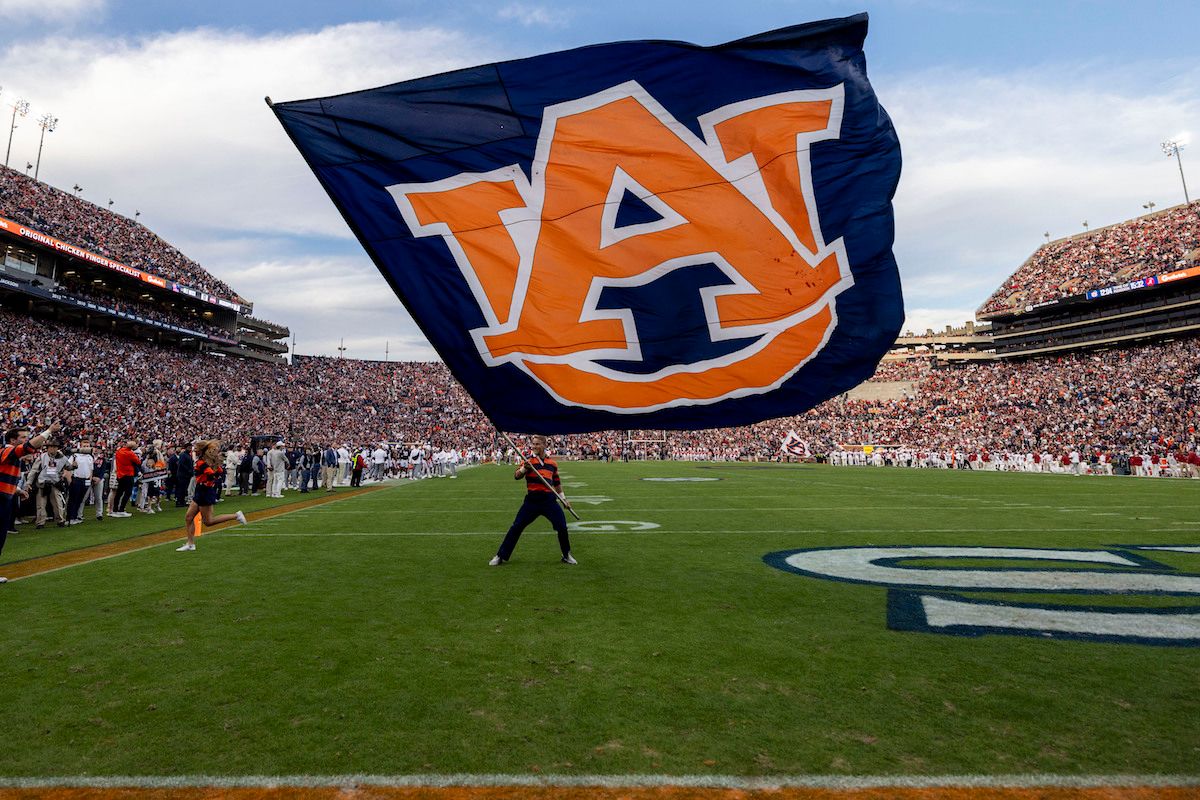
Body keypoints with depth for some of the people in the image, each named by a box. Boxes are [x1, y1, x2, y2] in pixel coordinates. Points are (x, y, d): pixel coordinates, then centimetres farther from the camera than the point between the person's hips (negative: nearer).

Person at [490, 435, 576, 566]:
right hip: (532, 500, -2)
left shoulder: (552, 463, 11)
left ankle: (567, 555, 19)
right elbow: (516, 477, -12)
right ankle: (500, 556, 9)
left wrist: (563, 498, 20)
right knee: (516, 527, -3)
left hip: (549, 500, 2)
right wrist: (524, 468, -30)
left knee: (562, 527, -4)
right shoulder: (528, 460, 2)